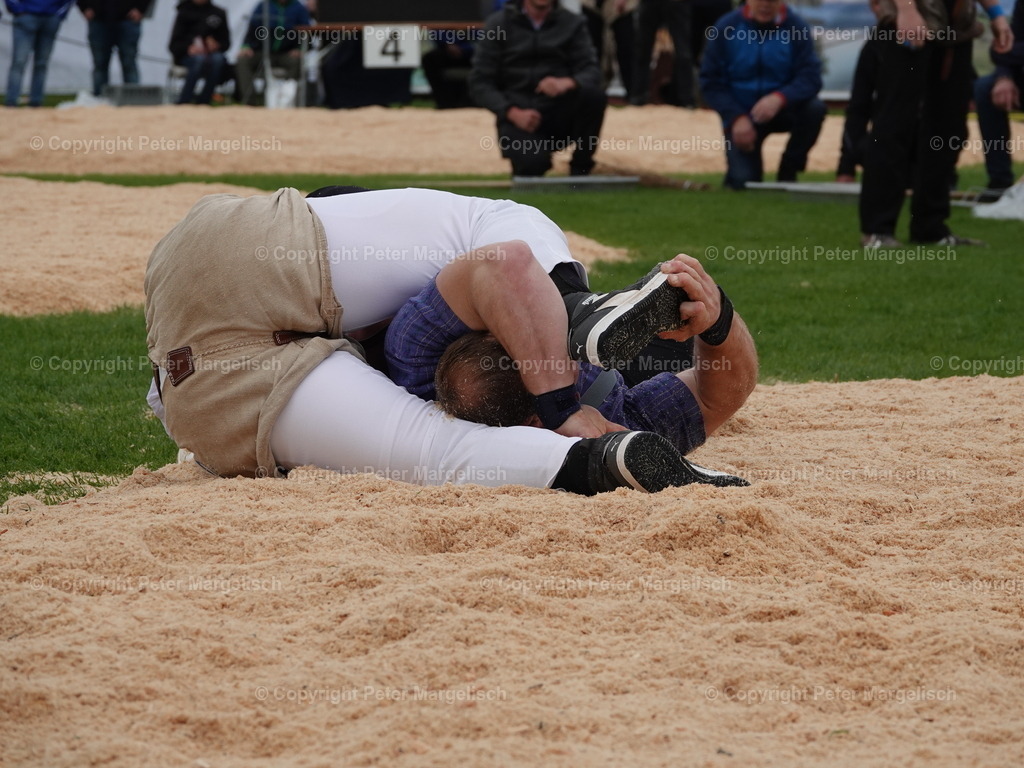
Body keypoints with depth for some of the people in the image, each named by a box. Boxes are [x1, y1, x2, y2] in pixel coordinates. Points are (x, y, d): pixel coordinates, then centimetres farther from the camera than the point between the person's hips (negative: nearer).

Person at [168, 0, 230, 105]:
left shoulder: (219, 13, 12)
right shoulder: (184, 13, 6)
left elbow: (226, 42, 12)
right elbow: (174, 45, 1)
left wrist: (216, 44, -11)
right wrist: (188, 48, -20)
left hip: (212, 53, 2)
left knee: (218, 59, -34)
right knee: (200, 59, -37)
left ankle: (203, 103, -31)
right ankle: (182, 103, -36)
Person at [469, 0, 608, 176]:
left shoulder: (573, 23, 7)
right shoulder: (498, 24, 3)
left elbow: (592, 73, -5)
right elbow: (479, 84, -1)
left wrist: (567, 82, -29)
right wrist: (513, 113, -18)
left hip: (561, 114, 2)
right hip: (516, 114, -2)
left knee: (594, 94, -29)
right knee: (532, 164, -33)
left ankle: (580, 168, -9)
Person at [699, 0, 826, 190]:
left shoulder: (796, 27, -10)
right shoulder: (727, 27, -9)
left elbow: (810, 78, -17)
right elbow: (711, 82, -6)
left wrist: (779, 98, -37)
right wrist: (736, 118, -19)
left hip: (781, 109, 1)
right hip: (741, 115, -1)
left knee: (814, 108, -30)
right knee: (743, 181, -19)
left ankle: (788, 172, -6)